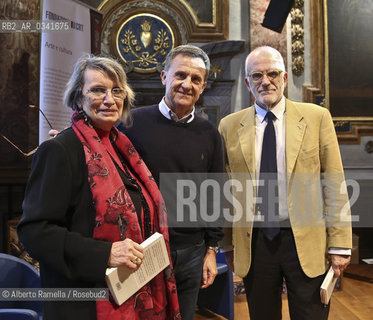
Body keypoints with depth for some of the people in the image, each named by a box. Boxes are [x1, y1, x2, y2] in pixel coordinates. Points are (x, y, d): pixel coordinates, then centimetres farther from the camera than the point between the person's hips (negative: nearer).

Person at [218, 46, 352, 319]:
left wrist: (339, 244, -4)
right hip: (254, 243, 1)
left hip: (306, 242, -1)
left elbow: (334, 184, -1)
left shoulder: (316, 117, 0)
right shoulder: (229, 126, 3)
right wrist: (227, 244, 7)